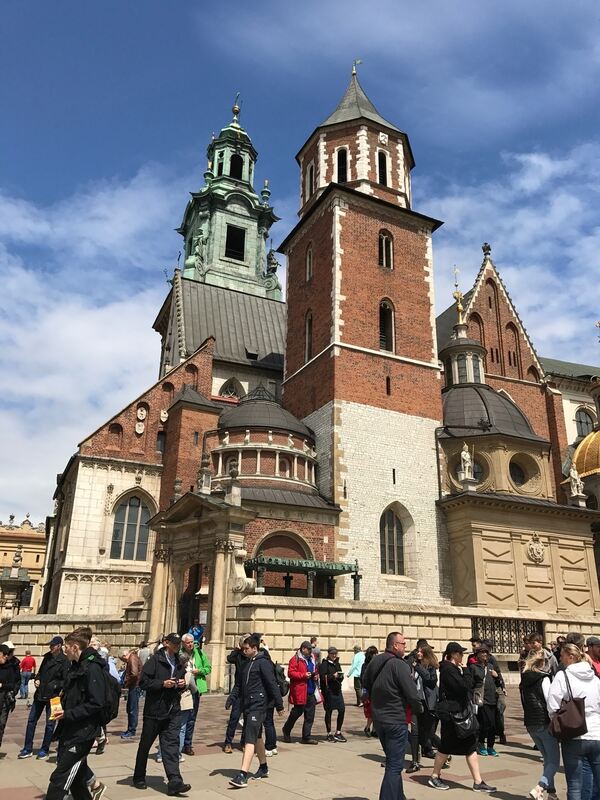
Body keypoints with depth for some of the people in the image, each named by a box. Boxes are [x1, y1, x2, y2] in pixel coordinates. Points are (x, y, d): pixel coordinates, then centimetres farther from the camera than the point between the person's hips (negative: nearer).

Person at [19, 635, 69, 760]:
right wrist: (37, 679, 1)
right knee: (31, 721, 11)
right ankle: (27, 749, 23)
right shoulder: (47, 656, 5)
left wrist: (54, 685, -24)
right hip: (40, 694, 6)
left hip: (53, 697, -6)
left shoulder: (65, 661, -15)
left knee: (50, 724, 6)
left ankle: (44, 750, 21)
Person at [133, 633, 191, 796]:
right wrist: (162, 684, -22)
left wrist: (182, 684, 2)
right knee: (145, 745, 10)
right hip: (154, 711, -4)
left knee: (171, 745, -4)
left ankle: (174, 782, -7)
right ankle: (139, 778, 27)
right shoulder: (155, 660, -9)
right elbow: (143, 683, -14)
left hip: (172, 712, 5)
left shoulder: (179, 663, 12)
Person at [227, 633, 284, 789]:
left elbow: (272, 685, -14)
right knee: (257, 738, 20)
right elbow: (239, 685, 18)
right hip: (247, 706, 9)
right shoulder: (246, 663, 14)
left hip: (258, 706, -9)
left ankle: (243, 775, -17)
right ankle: (263, 768, 35)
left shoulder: (263, 663, -13)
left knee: (250, 739, -14)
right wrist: (231, 698, 4)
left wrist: (279, 705, -13)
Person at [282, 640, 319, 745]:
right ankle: (286, 731, 22)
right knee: (298, 711, 0)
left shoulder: (311, 660, 18)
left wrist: (316, 676, 9)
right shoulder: (295, 659, -7)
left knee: (310, 715, 5)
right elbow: (290, 673, -16)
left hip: (311, 691, 7)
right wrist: (304, 675, -20)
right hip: (300, 691, -7)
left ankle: (306, 737, 12)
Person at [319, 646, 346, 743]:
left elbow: (341, 678, 17)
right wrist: (333, 676, -21)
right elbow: (323, 678, -16)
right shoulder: (324, 664, -7)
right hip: (328, 691, -6)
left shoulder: (337, 664, 15)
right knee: (329, 711, 2)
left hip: (337, 690, 6)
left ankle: (338, 733, 15)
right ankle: (329, 734, 15)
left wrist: (340, 676, -5)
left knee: (342, 710, 2)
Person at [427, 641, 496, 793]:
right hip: (452, 713, -10)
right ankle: (434, 777, 19)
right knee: (446, 746, 3)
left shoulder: (455, 668, 13)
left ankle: (478, 782, 11)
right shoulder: (448, 669, -18)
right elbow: (463, 686, -25)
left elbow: (469, 684, 14)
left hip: (462, 712, 10)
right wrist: (466, 672, -13)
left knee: (471, 746, 8)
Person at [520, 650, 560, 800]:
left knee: (548, 759, 20)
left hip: (530, 724, 6)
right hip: (544, 723, -6)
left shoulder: (524, 680, 8)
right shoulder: (544, 679, -11)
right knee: (554, 762, 0)